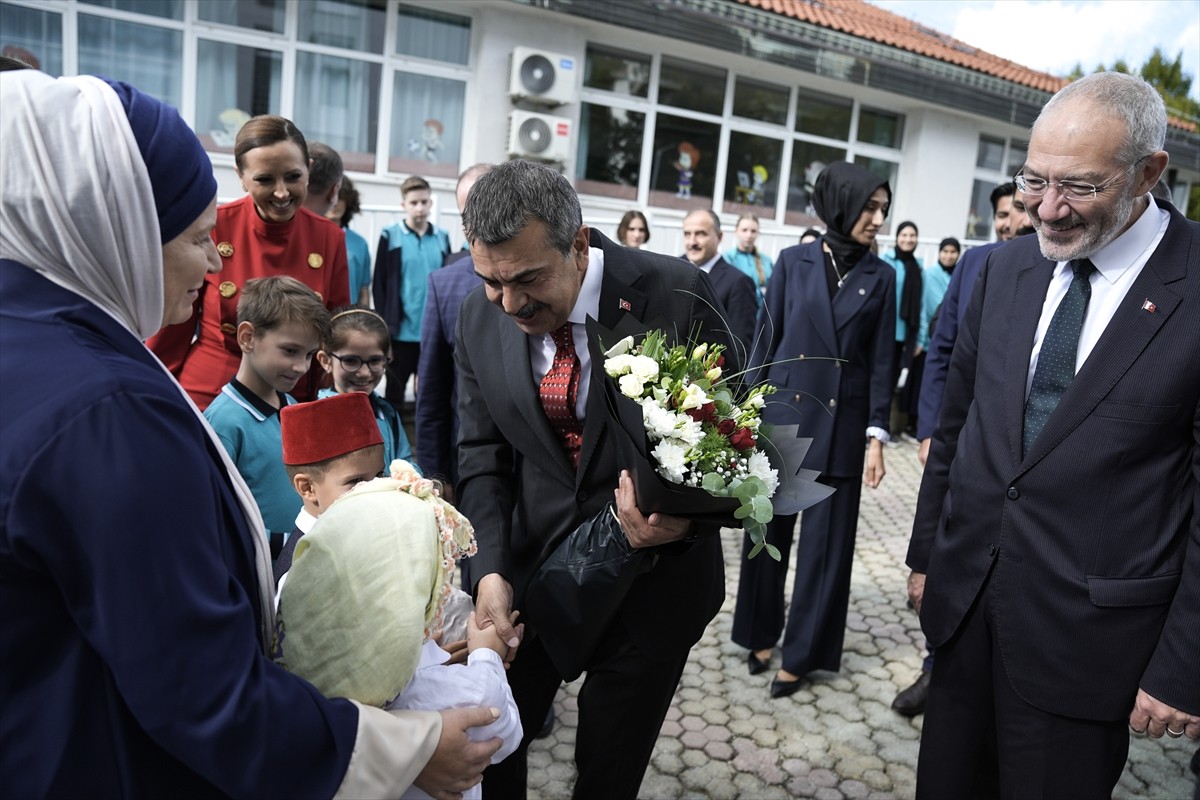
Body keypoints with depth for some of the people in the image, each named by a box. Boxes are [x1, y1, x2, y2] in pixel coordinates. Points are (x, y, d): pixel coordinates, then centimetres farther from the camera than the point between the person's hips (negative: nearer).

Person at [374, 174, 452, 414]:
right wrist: (385, 328, -8)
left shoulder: (442, 239, 6)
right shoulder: (390, 237, -1)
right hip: (402, 333, -2)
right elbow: (379, 285, -2)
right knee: (394, 394, 11)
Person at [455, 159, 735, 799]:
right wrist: (491, 571, -16)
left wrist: (686, 515, -29)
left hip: (652, 574, -2)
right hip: (532, 568, 3)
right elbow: (483, 456, -2)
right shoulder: (479, 319, -8)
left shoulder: (675, 295, -20)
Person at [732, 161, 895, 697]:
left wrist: (876, 435, -4)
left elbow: (881, 361, 2)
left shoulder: (880, 277, 4)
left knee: (825, 542, 6)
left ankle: (801, 653, 21)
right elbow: (765, 341, 2)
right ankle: (761, 633, 29)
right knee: (768, 531, 9)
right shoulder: (793, 262, 1)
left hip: (841, 421, 1)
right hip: (782, 412, 0)